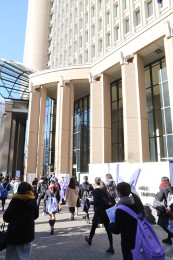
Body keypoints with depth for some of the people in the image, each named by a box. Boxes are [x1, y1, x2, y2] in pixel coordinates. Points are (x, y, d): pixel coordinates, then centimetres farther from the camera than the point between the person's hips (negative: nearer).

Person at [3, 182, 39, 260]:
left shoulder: (15, 201, -13)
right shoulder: (33, 201, -4)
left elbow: (6, 217, -11)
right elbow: (36, 215, 6)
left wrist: (13, 220, 8)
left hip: (14, 232, -2)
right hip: (28, 232, 3)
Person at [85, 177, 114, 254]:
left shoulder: (95, 190, -13)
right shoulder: (104, 189, 5)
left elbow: (95, 202, -18)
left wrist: (90, 202, 0)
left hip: (99, 212, -5)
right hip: (106, 211, 5)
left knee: (94, 226, 18)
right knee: (108, 228, 6)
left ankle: (90, 240, 40)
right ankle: (111, 247, 4)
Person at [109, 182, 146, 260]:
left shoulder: (120, 210, -27)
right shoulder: (136, 202, -7)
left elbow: (116, 230, -19)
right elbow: (143, 215, 7)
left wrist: (111, 224, 0)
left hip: (127, 241, -6)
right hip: (139, 237, 6)